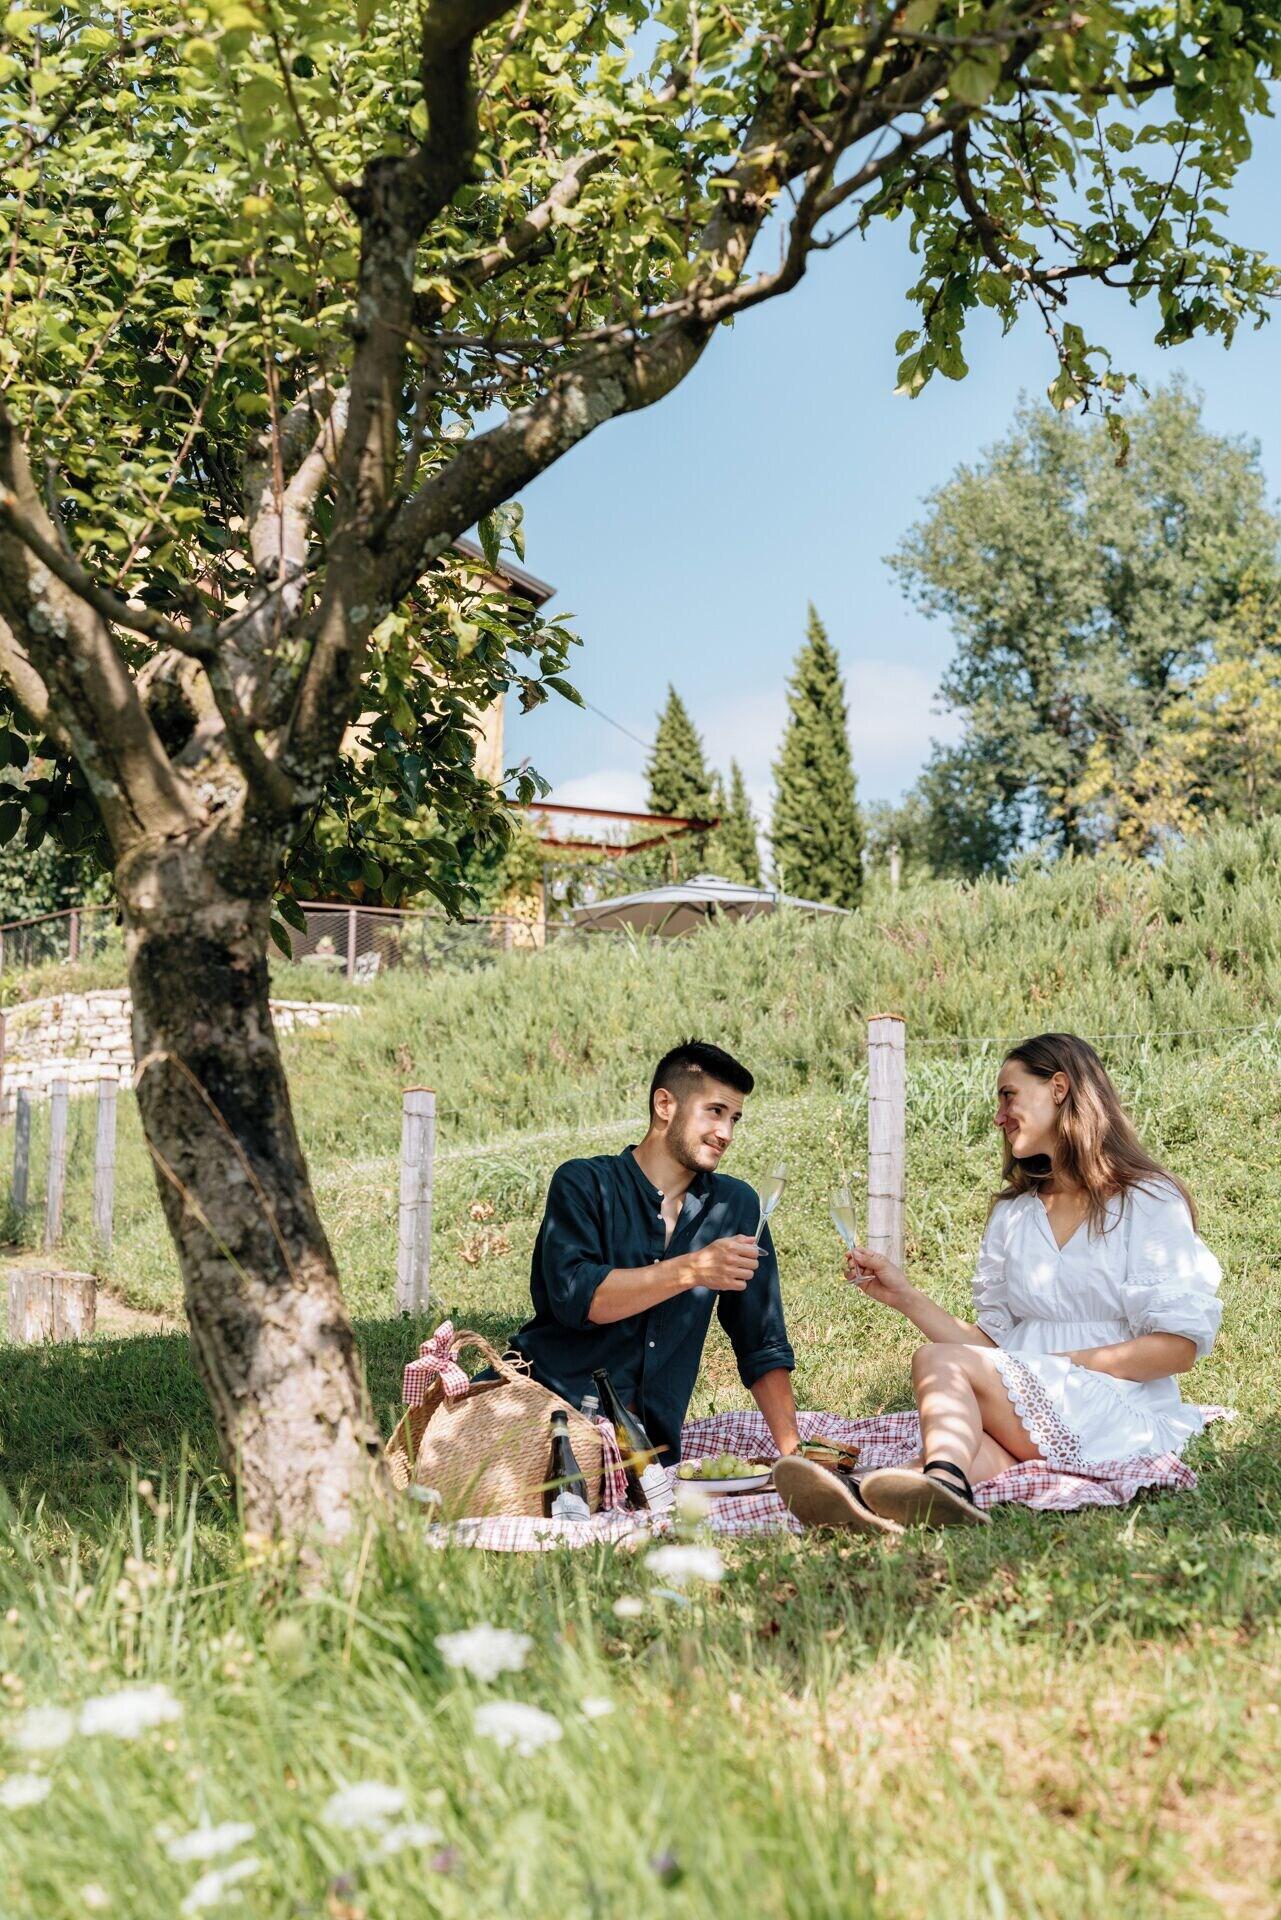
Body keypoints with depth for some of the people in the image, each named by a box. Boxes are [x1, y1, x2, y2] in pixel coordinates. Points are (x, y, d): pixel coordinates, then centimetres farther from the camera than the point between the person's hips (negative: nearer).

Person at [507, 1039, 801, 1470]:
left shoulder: (734, 1206, 12)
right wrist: (692, 1269, -23)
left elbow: (762, 1346, 13)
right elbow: (574, 1296, -17)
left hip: (652, 1445, 4)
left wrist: (793, 1451, 2)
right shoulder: (584, 1184, 0)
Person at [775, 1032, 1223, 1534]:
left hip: (1122, 1417, -4)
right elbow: (990, 1341, 16)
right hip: (1021, 1424, 4)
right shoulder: (1011, 1215, 23)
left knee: (936, 1361, -28)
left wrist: (1056, 1363, -11)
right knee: (977, 1455, -33)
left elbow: (1180, 1345, -5)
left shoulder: (1149, 1203, 5)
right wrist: (905, 1296, 5)